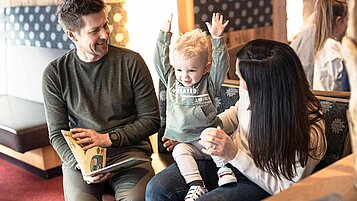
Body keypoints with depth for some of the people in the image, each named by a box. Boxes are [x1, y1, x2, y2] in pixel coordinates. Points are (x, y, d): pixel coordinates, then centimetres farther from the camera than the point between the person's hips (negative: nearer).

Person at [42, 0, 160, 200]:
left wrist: (108, 138, -11)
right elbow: (57, 133, 3)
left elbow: (151, 120, 0)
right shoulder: (55, 74, 1)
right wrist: (80, 164, -15)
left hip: (128, 149, 0)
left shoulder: (131, 62, -2)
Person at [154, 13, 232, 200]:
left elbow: (221, 63, -6)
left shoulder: (209, 83, 3)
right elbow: (160, 60, 6)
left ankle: (224, 169, -24)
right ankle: (196, 185, -33)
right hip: (183, 142, 1)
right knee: (179, 152, -29)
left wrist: (217, 38, -15)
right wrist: (164, 35, 3)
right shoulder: (171, 80, 10)